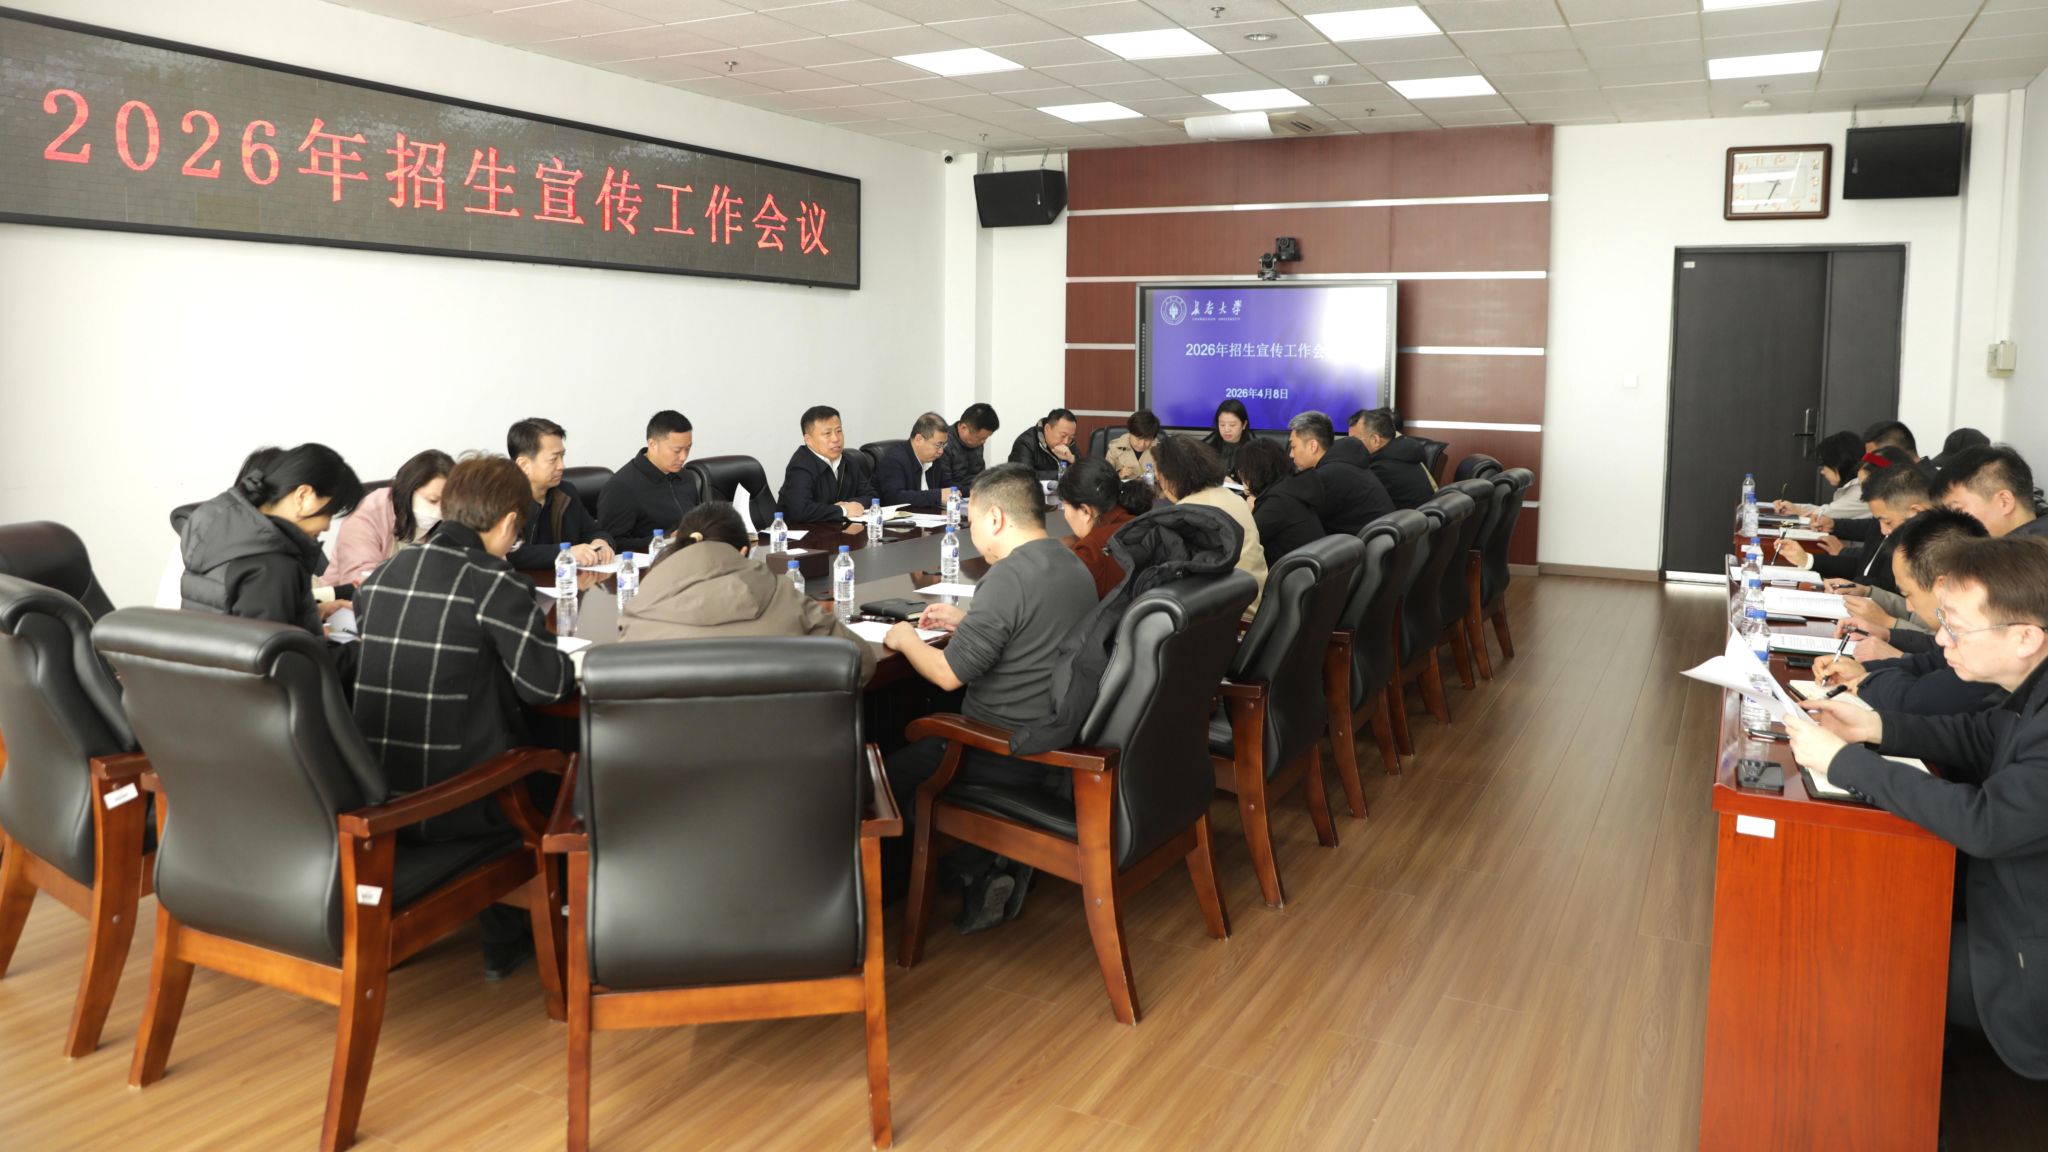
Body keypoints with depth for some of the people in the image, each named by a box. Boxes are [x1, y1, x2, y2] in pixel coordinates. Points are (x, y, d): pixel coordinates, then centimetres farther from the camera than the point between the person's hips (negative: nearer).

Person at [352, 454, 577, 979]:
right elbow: (544, 684, -16)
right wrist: (576, 668, 5)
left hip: (371, 797, 6)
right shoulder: (496, 583, -13)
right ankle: (506, 940, 28)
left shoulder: (386, 572, 7)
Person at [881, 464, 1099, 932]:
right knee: (929, 734, 27)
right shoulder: (1074, 567, 5)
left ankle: (981, 868, 3)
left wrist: (906, 640, -2)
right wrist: (966, 619, 19)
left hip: (1013, 755, -9)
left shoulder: (1008, 578, -23)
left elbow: (949, 674, -20)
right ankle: (1001, 863, 12)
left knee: (893, 774, 11)